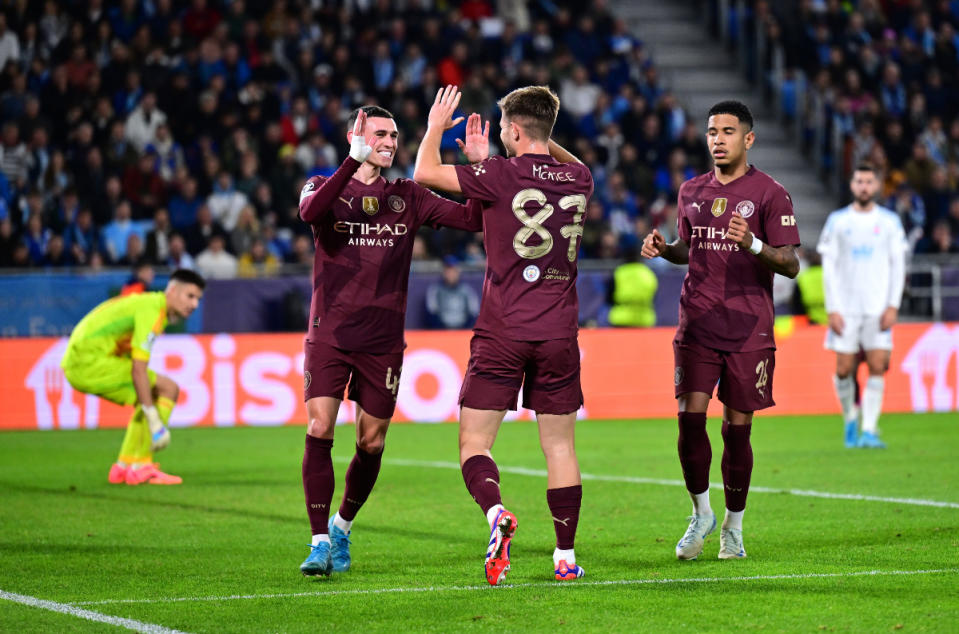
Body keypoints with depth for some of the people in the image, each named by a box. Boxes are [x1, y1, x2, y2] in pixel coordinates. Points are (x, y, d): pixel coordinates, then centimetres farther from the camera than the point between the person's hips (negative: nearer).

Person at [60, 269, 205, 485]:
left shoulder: (147, 303, 18)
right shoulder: (152, 310, -14)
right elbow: (138, 370, -21)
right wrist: (155, 421, -21)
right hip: (90, 363, -10)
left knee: (152, 394, 17)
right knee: (168, 388, -9)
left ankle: (123, 467, 15)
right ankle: (141, 467, -10)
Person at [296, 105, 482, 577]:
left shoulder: (407, 197, 8)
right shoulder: (325, 186, 1)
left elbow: (474, 218, 2)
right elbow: (310, 210, -25)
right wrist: (355, 160, -33)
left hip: (383, 341, 3)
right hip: (329, 334, -2)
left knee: (371, 443, 6)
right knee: (319, 431, -15)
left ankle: (342, 527, 30)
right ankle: (320, 543, -10)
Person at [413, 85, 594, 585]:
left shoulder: (502, 175, -9)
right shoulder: (578, 179, 5)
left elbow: (425, 173, 0)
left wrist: (435, 127, 17)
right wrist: (486, 160, 26)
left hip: (502, 334, -4)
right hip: (558, 334, 4)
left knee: (474, 442, 2)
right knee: (559, 446, 11)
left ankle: (496, 513, -25)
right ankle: (566, 556, 12)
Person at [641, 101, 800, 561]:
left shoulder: (770, 194, -2)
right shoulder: (692, 191, 13)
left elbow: (791, 265, -6)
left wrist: (753, 245, -24)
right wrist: (662, 248, 5)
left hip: (749, 332, -3)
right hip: (697, 327, 3)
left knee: (737, 428, 1)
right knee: (690, 419, -8)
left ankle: (733, 526, 16)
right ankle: (700, 513, 12)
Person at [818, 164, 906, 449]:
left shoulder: (890, 221, 6)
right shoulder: (837, 220, 5)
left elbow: (898, 265, 5)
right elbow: (829, 267, 3)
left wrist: (893, 306, -5)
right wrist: (832, 309, -6)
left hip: (879, 307, 0)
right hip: (846, 306, 0)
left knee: (877, 367, -9)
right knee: (844, 369, -3)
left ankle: (869, 430, -7)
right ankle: (850, 419, 21)